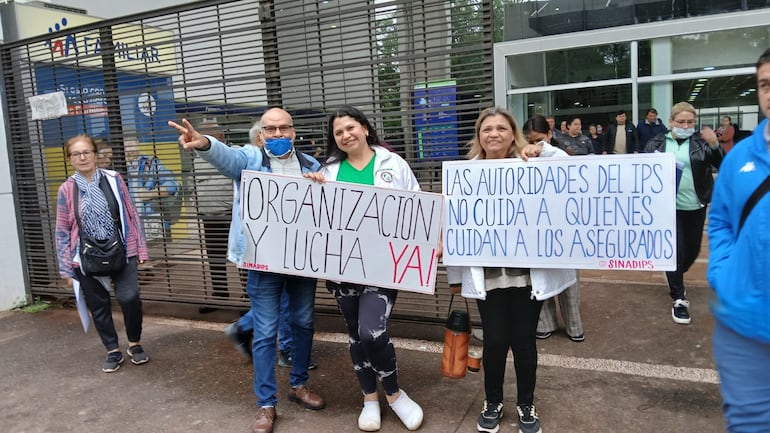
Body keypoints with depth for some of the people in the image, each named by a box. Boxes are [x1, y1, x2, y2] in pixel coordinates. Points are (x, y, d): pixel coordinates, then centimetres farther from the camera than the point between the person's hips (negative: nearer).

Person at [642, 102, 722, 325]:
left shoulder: (700, 141, -1)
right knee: (674, 252, -3)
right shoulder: (657, 143, 0)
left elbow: (722, 166, -9)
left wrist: (715, 146, -24)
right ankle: (678, 299, 8)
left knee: (692, 250, 15)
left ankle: (676, 281, 44)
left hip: (696, 207, 2)